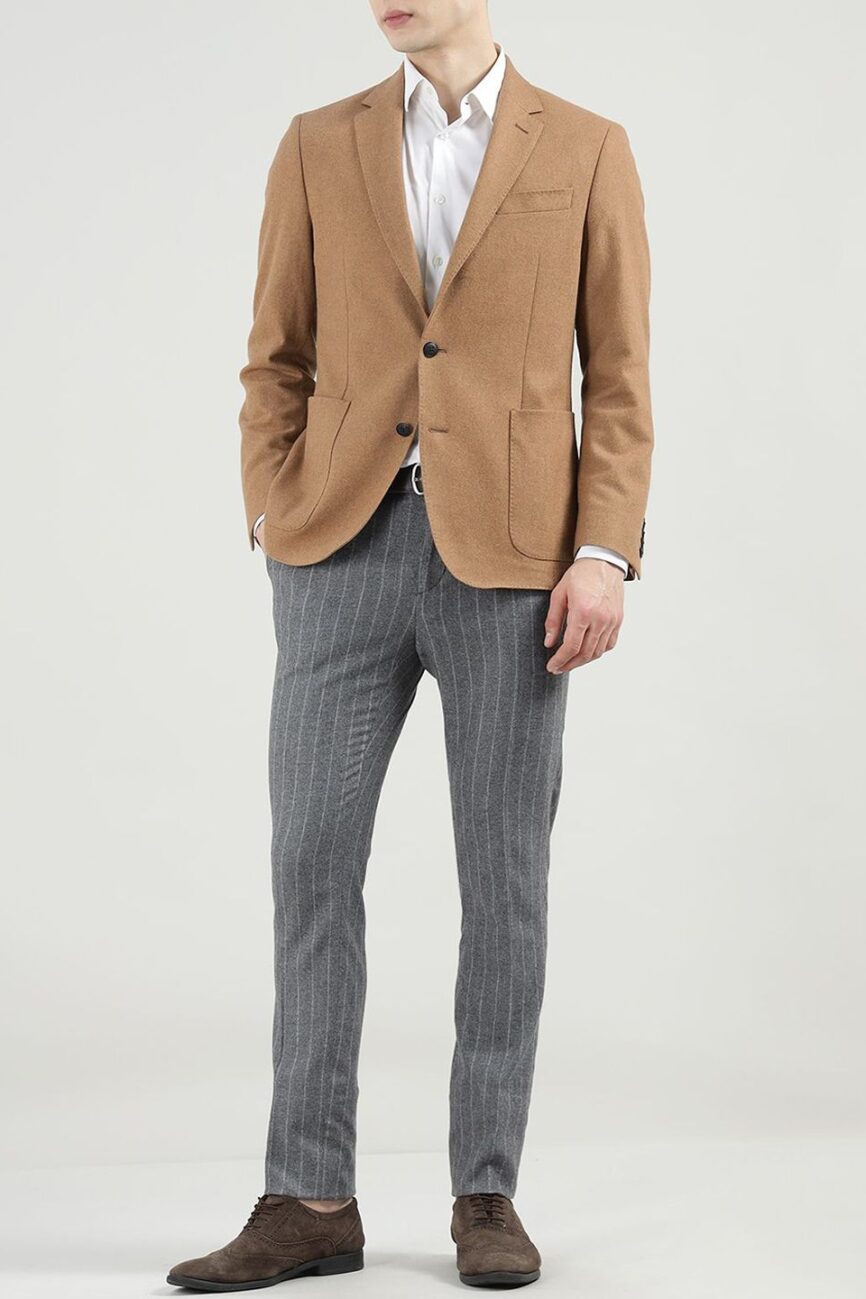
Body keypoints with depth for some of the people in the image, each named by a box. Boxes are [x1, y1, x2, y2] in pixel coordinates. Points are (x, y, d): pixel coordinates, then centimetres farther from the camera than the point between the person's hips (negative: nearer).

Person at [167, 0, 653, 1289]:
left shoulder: (587, 150, 5)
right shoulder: (318, 146, 10)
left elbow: (619, 377, 3)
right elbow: (278, 361, 11)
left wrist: (605, 556, -8)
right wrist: (274, 527, -1)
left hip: (513, 560, -1)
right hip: (346, 550, 2)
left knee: (504, 878, 3)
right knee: (312, 861, -1)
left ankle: (487, 1193, 14)